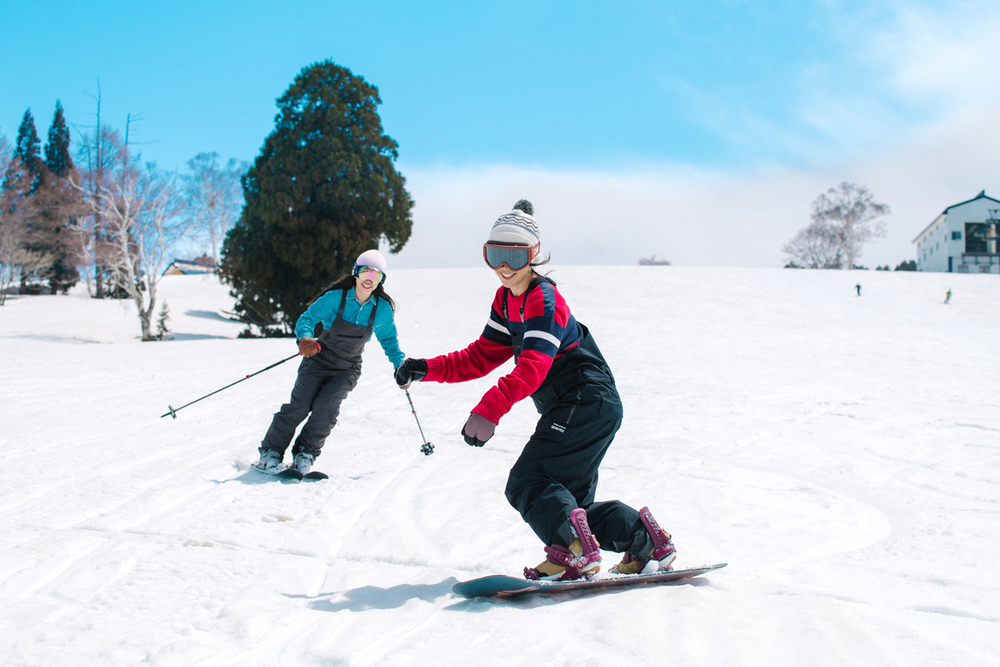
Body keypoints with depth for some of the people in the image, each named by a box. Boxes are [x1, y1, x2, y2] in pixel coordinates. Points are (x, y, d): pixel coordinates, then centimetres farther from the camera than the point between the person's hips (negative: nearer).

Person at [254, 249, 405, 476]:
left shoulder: (382, 309, -5)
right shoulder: (336, 297, -13)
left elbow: (388, 339, 11)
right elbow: (307, 318, -13)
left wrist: (400, 364, 2)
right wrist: (305, 338, -34)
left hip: (347, 369, 1)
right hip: (319, 359, -1)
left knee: (327, 406, -21)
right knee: (299, 405, -15)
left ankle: (305, 455, -3)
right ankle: (271, 452, 0)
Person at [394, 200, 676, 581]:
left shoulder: (544, 301, -17)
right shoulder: (506, 300, 13)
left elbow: (532, 368, -31)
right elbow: (482, 356, 14)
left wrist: (488, 410, -42)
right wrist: (427, 370, 2)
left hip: (587, 403, -10)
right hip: (570, 410, 10)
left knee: (527, 484, -16)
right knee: (568, 500, 13)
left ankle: (573, 551, -23)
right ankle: (647, 542, 16)